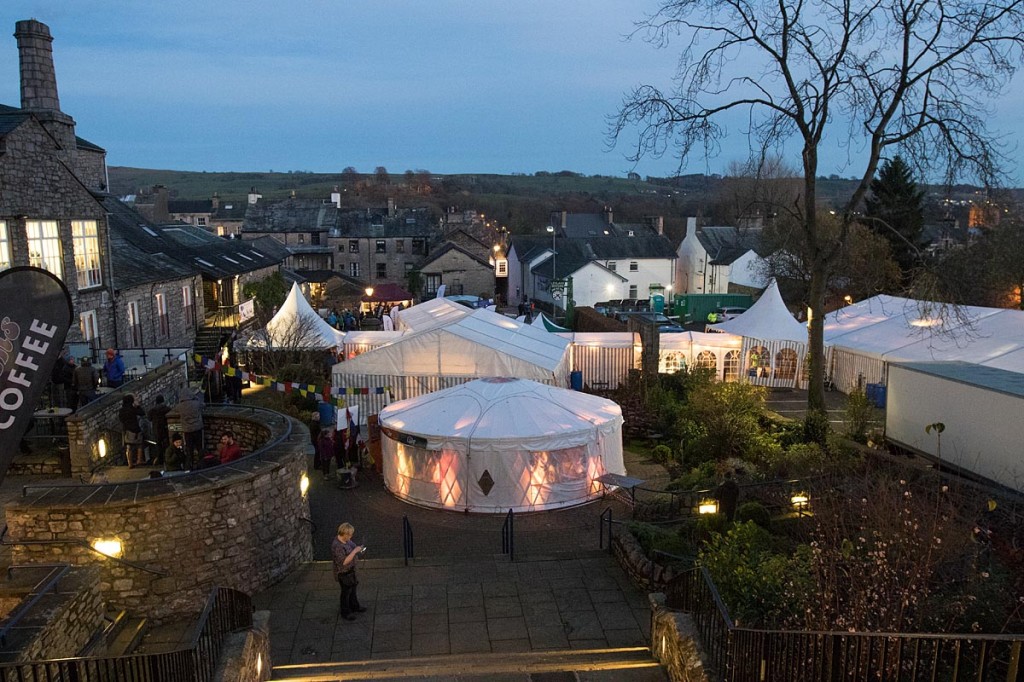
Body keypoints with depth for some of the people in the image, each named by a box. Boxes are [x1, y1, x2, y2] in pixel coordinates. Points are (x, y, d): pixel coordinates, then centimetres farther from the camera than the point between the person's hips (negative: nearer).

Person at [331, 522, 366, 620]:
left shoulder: (346, 540, -6)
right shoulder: (337, 546, -33)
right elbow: (344, 561, -34)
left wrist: (358, 548, -3)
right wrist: (355, 551, -32)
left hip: (351, 570, 9)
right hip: (343, 573, -9)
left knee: (353, 588, 26)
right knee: (346, 591, 11)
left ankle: (354, 606, 47)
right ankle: (345, 612, 31)